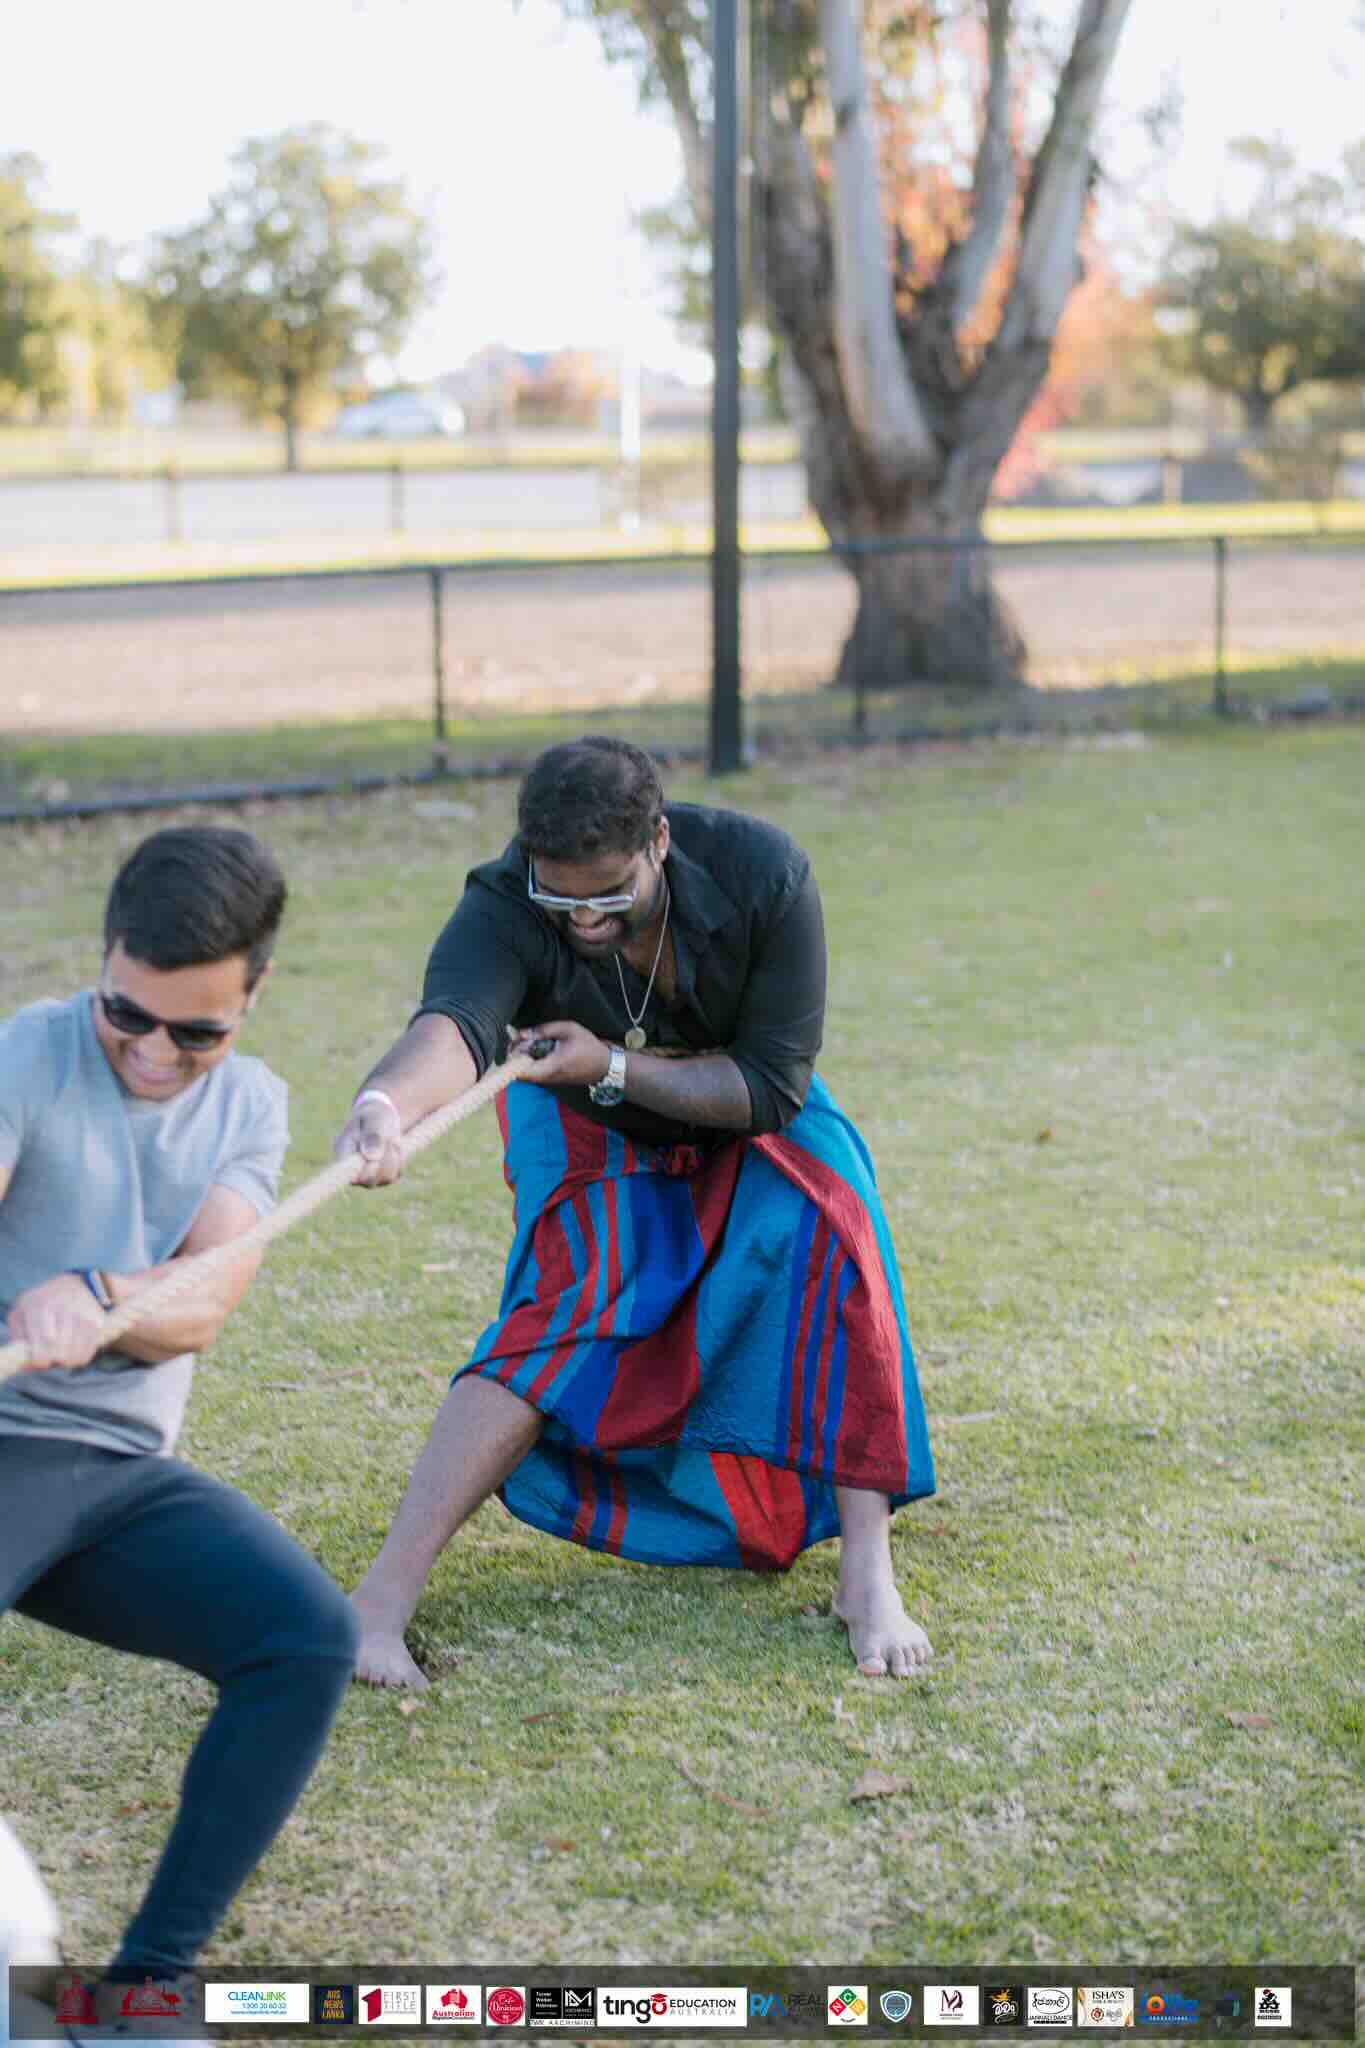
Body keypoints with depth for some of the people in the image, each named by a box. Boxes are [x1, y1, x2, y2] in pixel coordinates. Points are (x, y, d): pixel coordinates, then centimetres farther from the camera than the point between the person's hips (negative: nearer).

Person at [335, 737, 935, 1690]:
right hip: (592, 1129, -1)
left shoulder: (763, 874, -33)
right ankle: (385, 1598, -23)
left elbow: (773, 1085, -27)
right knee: (566, 1306, -23)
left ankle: (868, 1576, -18)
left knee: (834, 1250, -25)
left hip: (746, 1112, 1)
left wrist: (612, 1065, -36)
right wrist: (386, 1105, -79)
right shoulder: (504, 907, -35)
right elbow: (454, 1021, -57)